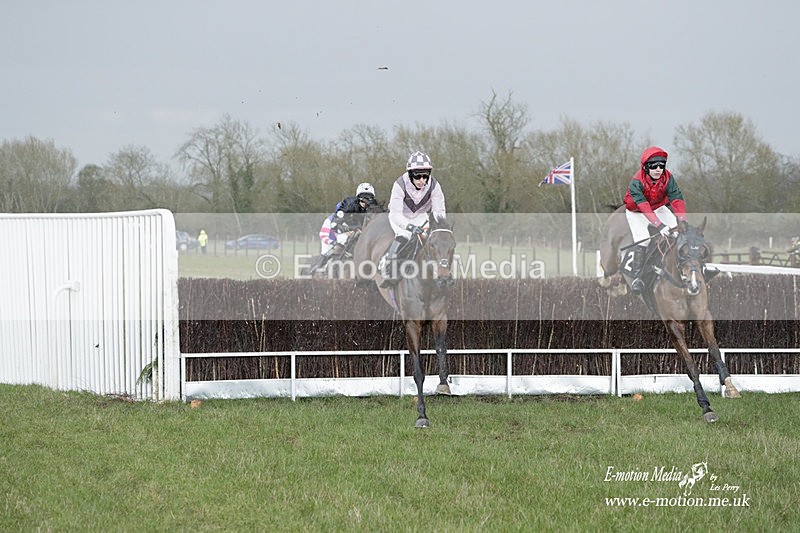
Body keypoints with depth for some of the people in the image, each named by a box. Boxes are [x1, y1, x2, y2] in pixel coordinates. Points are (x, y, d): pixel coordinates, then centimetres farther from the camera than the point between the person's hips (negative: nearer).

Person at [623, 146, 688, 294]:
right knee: (642, 240, -23)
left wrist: (683, 221, -42)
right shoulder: (637, 182, -32)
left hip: (659, 207, 4)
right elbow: (643, 206, -41)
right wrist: (659, 225, -52)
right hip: (637, 211, -4)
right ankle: (637, 277, -20)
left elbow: (677, 199, -27)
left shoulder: (668, 178, -21)